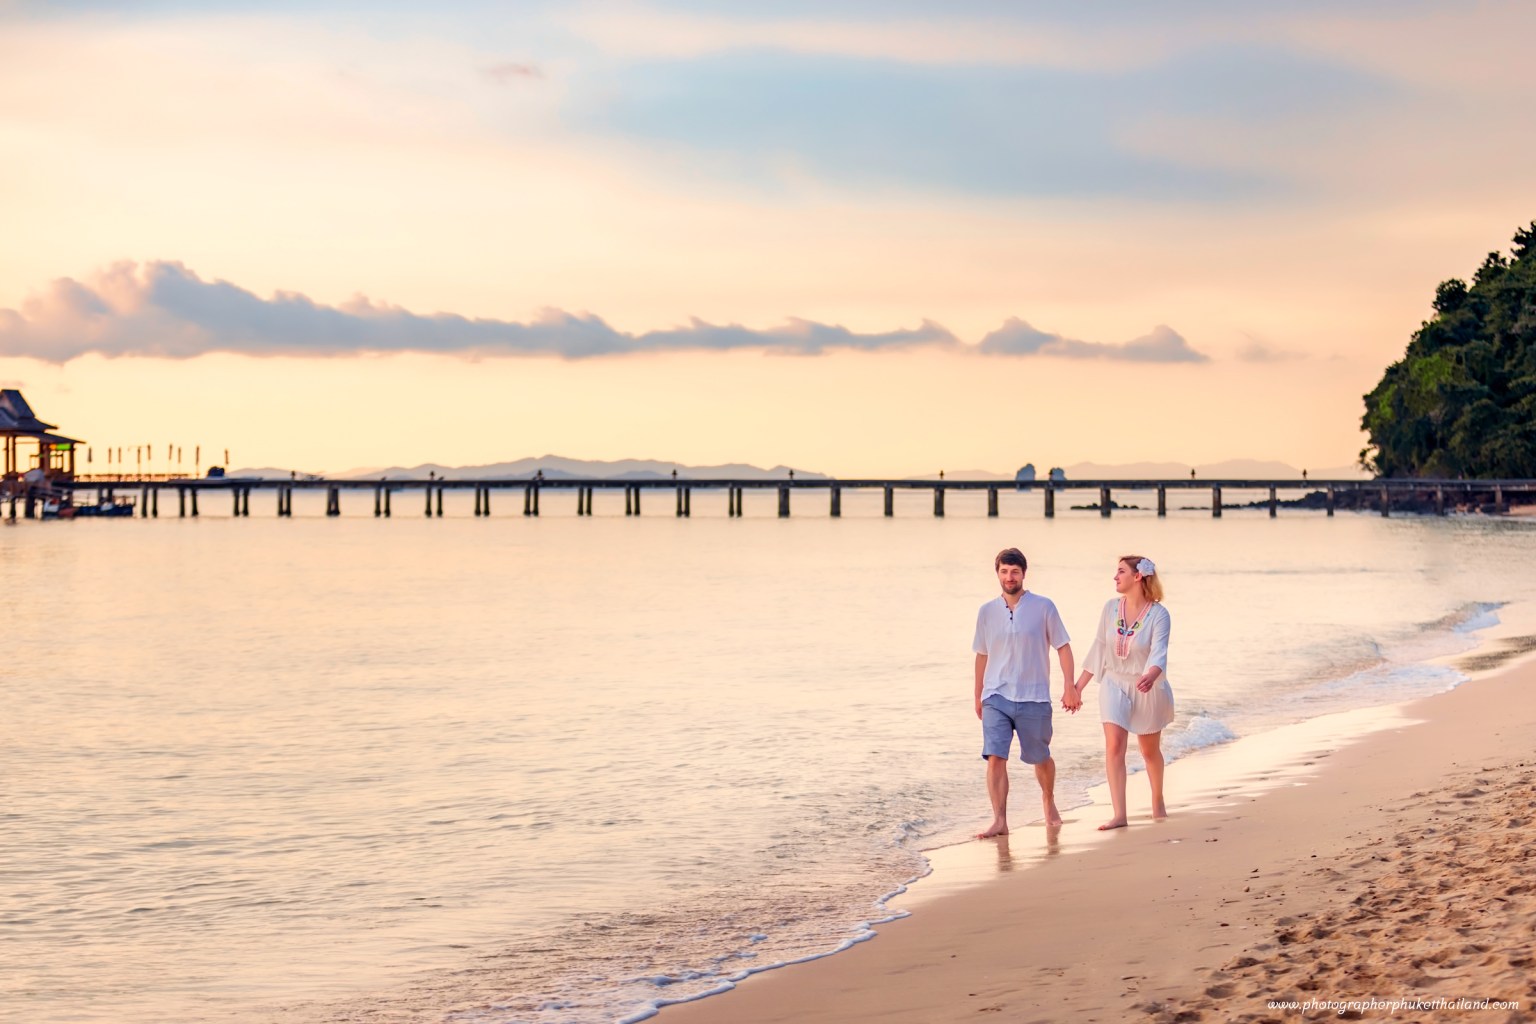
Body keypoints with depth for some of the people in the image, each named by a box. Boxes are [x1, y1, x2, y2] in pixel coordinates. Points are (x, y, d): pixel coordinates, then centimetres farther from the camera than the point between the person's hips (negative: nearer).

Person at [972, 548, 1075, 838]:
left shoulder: (1044, 607, -1)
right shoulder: (987, 612, 6)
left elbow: (1063, 647, 3)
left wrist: (1069, 685, -6)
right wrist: (978, 696, 19)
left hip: (1034, 698, -1)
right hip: (996, 697, 1)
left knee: (1040, 758, 12)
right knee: (995, 757, -13)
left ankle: (1049, 800, 40)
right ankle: (999, 821, -13)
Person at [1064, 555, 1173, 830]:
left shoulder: (1158, 614, -14)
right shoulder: (1111, 608, -2)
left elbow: (1159, 653, -26)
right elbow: (1098, 650, 6)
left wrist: (1150, 677, -48)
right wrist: (1077, 688, 8)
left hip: (1147, 689, -3)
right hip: (1115, 684, 3)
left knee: (1150, 750, 13)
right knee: (1114, 746, -14)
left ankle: (1158, 802, 39)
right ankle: (1119, 815, -17)